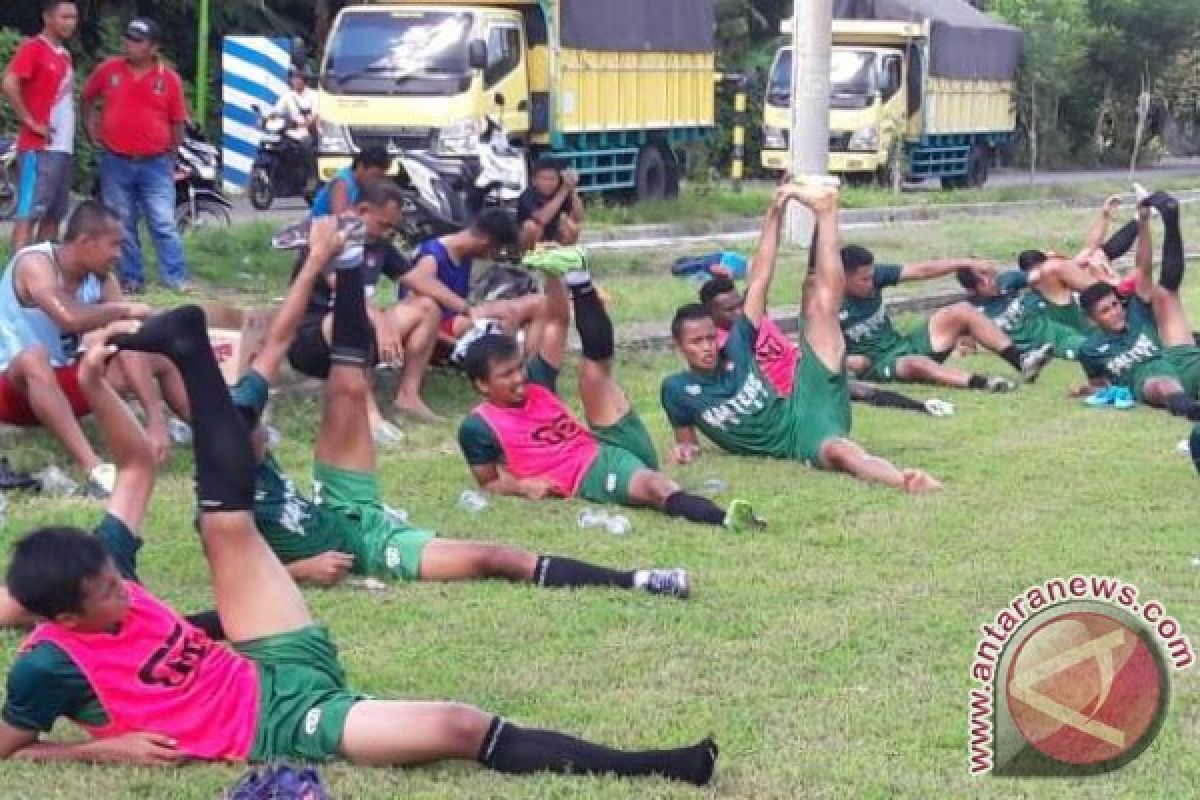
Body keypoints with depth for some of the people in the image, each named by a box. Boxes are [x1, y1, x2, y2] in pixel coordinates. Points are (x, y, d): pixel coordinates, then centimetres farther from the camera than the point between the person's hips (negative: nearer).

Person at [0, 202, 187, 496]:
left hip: (65, 379, 7)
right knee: (34, 357, -42)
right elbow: (70, 317, -41)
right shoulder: (34, 264, -22)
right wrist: (125, 310, -22)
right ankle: (93, 467, -54)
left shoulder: (101, 279, -3)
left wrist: (156, 419, -22)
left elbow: (130, 349, -10)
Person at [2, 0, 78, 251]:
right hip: (39, 148, -9)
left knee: (53, 216, 10)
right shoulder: (33, 48, -8)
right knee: (28, 213, -11)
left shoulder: (65, 55, 17)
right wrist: (31, 122, -17)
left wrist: (69, 132, 14)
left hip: (64, 148, 9)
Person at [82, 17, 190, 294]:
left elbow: (178, 121, 4)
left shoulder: (169, 79, -4)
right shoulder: (108, 70, 1)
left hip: (155, 164, -2)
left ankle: (176, 279, -4)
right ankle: (131, 279, 13)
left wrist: (171, 155, 7)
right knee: (122, 226, 6)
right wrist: (91, 125, 12)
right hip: (116, 163, 2)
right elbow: (88, 97, 19)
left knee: (164, 224, -4)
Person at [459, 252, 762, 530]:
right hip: (589, 480, -7)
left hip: (608, 447, 7)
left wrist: (552, 273, -8)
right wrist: (522, 486, -14)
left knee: (595, 363, 4)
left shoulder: (535, 381, 11)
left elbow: (558, 322, 7)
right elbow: (489, 483, 7)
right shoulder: (478, 427, -2)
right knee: (653, 484, -37)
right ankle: (725, 518, -63)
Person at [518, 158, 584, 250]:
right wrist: (564, 191, -40)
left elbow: (579, 218, -23)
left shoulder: (560, 191, -11)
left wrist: (572, 190, -34)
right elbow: (542, 219, -41)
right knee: (531, 225, -33)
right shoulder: (528, 196, -23)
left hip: (554, 240, 4)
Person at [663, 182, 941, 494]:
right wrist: (686, 448, -11)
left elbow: (759, 281, 3)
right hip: (798, 444, -4)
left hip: (804, 409, 4)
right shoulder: (677, 389, 1)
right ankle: (907, 480, -70)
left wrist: (774, 213, -2)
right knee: (839, 450, -43)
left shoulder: (736, 348, 7)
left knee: (825, 297, 4)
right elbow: (687, 440, 15)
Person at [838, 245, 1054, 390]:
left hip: (904, 346, 8)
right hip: (878, 367, -8)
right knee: (916, 363, -42)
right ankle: (981, 383, -57)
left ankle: (1021, 360, -12)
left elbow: (920, 271, -3)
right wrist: (849, 362, -28)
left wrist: (967, 263, -6)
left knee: (961, 311, -4)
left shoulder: (873, 276, -3)